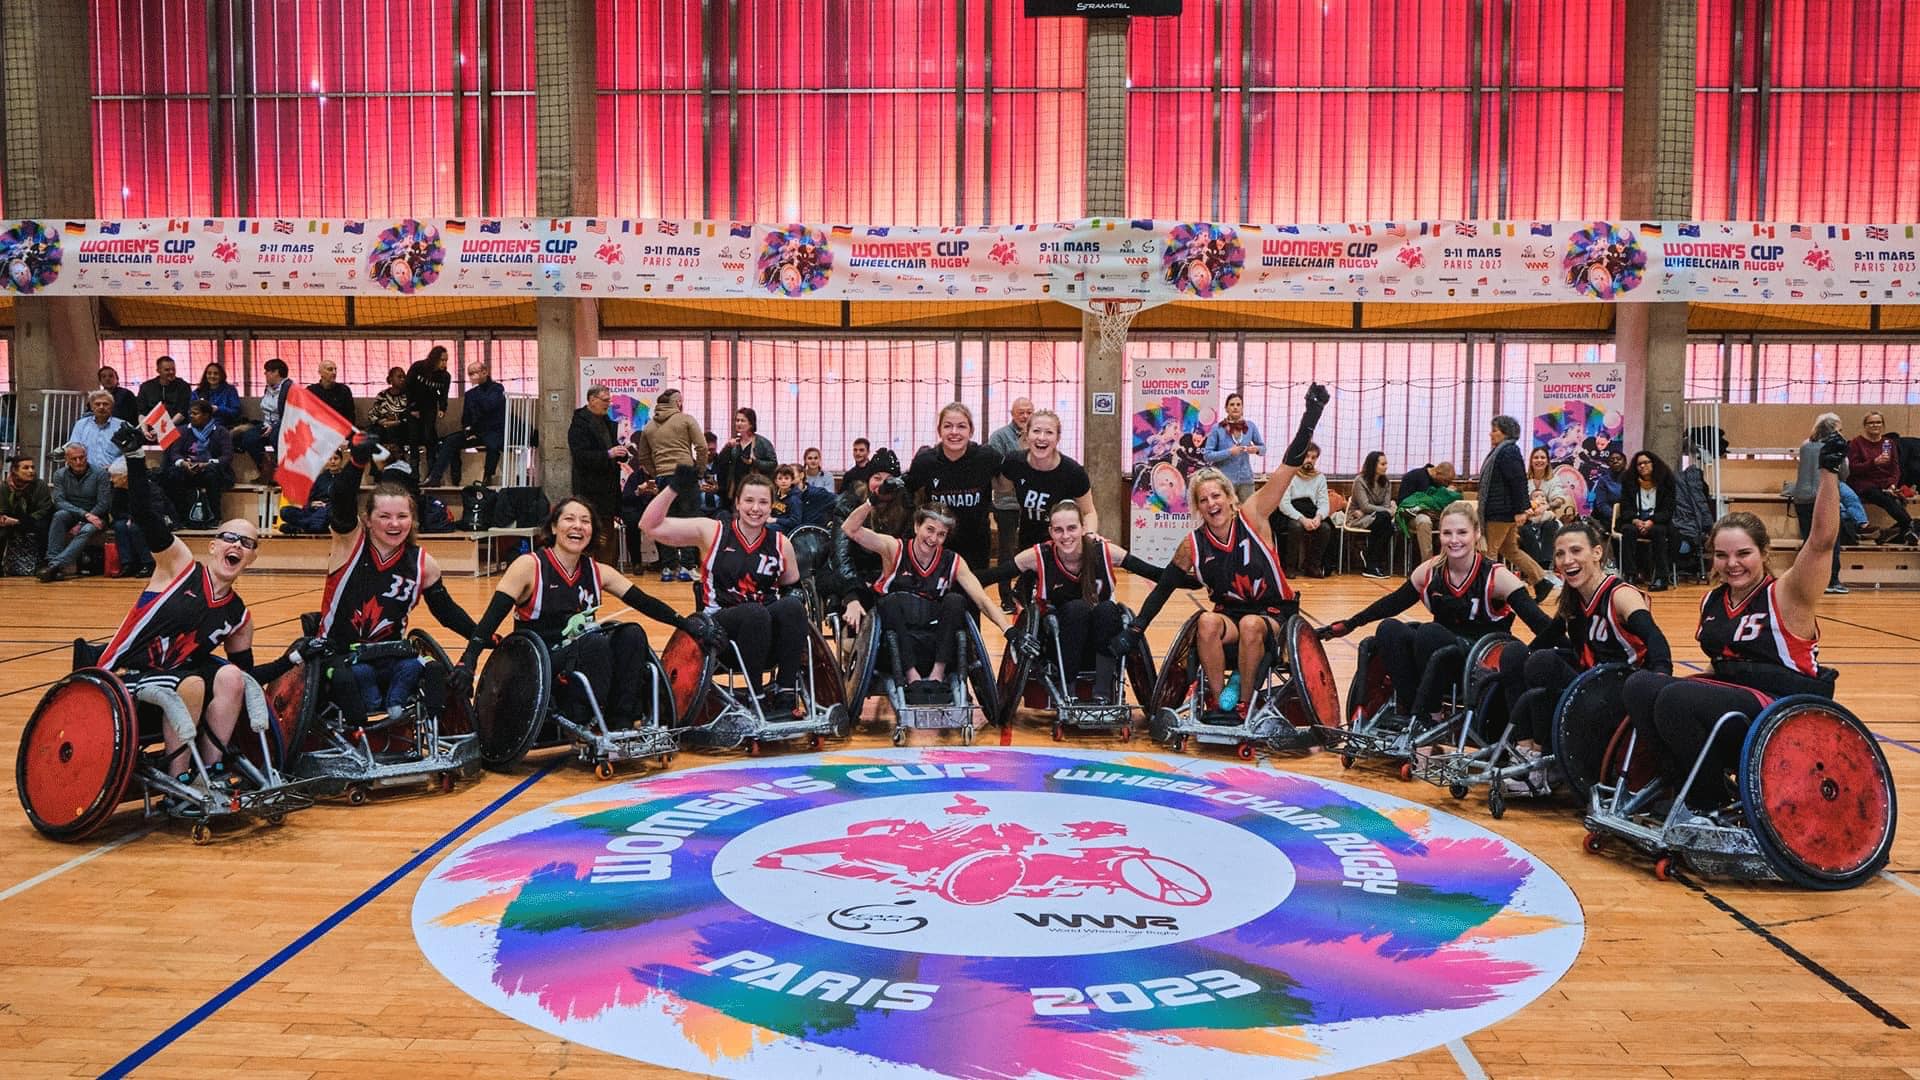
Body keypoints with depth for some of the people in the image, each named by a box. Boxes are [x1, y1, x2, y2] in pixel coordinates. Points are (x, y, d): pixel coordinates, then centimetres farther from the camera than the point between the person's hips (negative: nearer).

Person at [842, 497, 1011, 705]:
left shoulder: (953, 562, 5)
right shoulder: (895, 550, 1)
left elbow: (982, 600, -4)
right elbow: (850, 529, -8)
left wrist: (1009, 630, -19)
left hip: (935, 645, 1)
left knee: (956, 601, -21)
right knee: (894, 600, -27)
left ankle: (936, 678, -22)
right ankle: (913, 680, -30)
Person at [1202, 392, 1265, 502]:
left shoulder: (1250, 426, 4)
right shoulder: (1218, 428, -5)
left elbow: (1263, 448, 13)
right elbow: (1207, 455, -8)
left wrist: (1256, 449, -10)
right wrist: (1229, 452, -19)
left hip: (1246, 480, 3)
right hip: (1225, 480, -3)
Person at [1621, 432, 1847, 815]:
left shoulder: (1785, 595, -6)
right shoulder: (1712, 602, 13)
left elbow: (1822, 539, -21)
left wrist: (1829, 473, -30)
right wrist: (1668, 679, 12)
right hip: (1730, 700, 7)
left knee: (1676, 700, -28)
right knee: (1640, 686, -12)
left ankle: (1712, 808, -10)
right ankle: (1681, 790, -5)